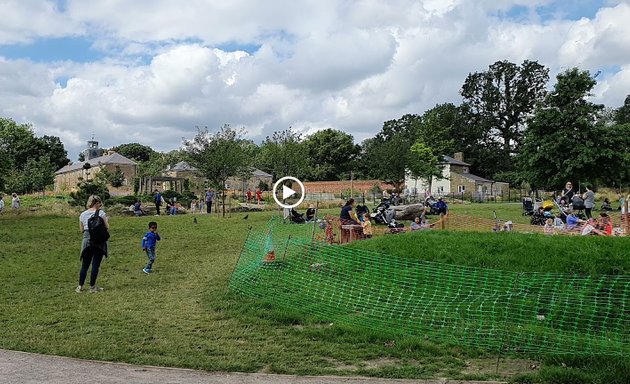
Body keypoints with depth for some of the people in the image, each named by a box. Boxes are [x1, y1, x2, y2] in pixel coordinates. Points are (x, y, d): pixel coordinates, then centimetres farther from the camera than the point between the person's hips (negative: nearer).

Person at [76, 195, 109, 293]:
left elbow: (81, 230, 10)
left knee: (85, 265, 12)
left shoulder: (82, 214, 6)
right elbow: (107, 228, -7)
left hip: (87, 240, 3)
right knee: (96, 264, 4)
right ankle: (92, 286, 8)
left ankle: (80, 286, 11)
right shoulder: (101, 213, -6)